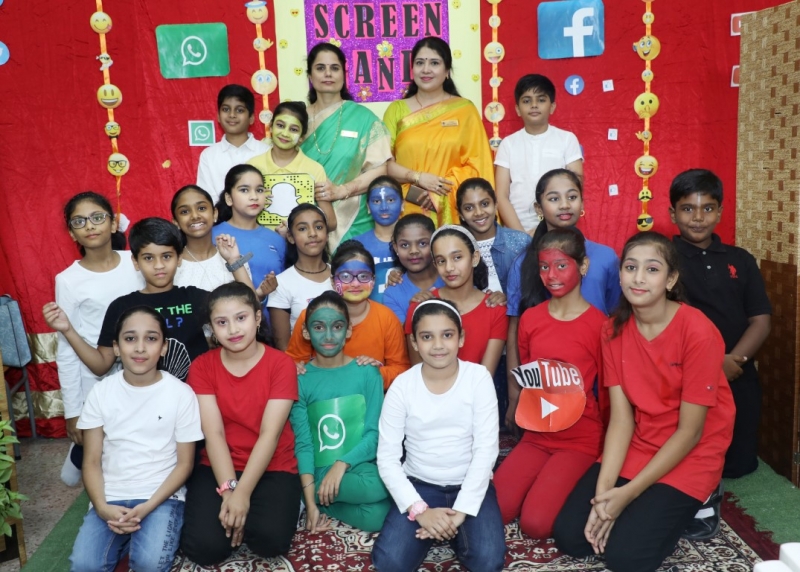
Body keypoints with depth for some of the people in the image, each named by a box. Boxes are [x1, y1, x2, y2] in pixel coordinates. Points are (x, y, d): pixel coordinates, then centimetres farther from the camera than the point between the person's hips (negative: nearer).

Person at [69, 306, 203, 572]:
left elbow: (184, 463, -2)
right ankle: (126, 539, 5)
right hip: (111, 497, 2)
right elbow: (92, 462, 3)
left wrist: (148, 507, -15)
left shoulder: (181, 393, -5)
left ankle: (147, 537, 3)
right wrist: (102, 508, -15)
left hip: (162, 496, -2)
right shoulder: (101, 392, 2)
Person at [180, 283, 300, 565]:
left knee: (271, 539, -26)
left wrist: (243, 492, -23)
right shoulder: (202, 366, 0)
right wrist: (228, 489, -21)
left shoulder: (281, 364, -8)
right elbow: (213, 433, -9)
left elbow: (270, 434, -14)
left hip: (272, 469, -1)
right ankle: (233, 513, 11)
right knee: (204, 547, -21)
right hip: (218, 468, 1)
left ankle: (239, 515, 6)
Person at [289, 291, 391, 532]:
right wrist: (310, 501, -15)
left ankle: (323, 499, -7)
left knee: (381, 486, -34)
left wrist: (342, 464, -20)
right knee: (375, 517, -29)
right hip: (319, 475, -2)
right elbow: (302, 442, -5)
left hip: (359, 467, 2)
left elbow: (375, 434, -3)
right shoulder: (300, 379, 0)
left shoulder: (368, 373, 2)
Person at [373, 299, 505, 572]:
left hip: (470, 485, 0)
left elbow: (486, 449, -12)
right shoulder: (402, 386, -9)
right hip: (420, 485, 0)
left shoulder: (478, 377, -10)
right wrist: (419, 510, -19)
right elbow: (388, 458, -8)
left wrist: (462, 511, -18)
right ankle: (430, 523, 8)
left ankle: (448, 525, 7)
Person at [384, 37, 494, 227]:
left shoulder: (465, 110, 5)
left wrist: (439, 194, -13)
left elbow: (476, 164, 0)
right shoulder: (396, 110, 8)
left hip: (450, 211, 0)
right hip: (408, 209, 1)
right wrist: (418, 178, -13)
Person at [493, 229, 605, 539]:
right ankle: (546, 482, 14)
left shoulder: (599, 324, -9)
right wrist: (524, 407, -2)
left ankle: (576, 490, 10)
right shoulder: (530, 319, 5)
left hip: (580, 440, -4)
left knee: (535, 523, -19)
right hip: (537, 435, 4)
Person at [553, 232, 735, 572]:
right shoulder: (615, 330, -4)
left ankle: (682, 507, 9)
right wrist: (603, 490, -19)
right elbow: (621, 417, -8)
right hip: (635, 448, 5)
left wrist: (628, 493, -19)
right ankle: (651, 505, 15)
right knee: (569, 536, -7)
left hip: (690, 456, -5)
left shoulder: (697, 332, -21)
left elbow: (690, 432, -18)